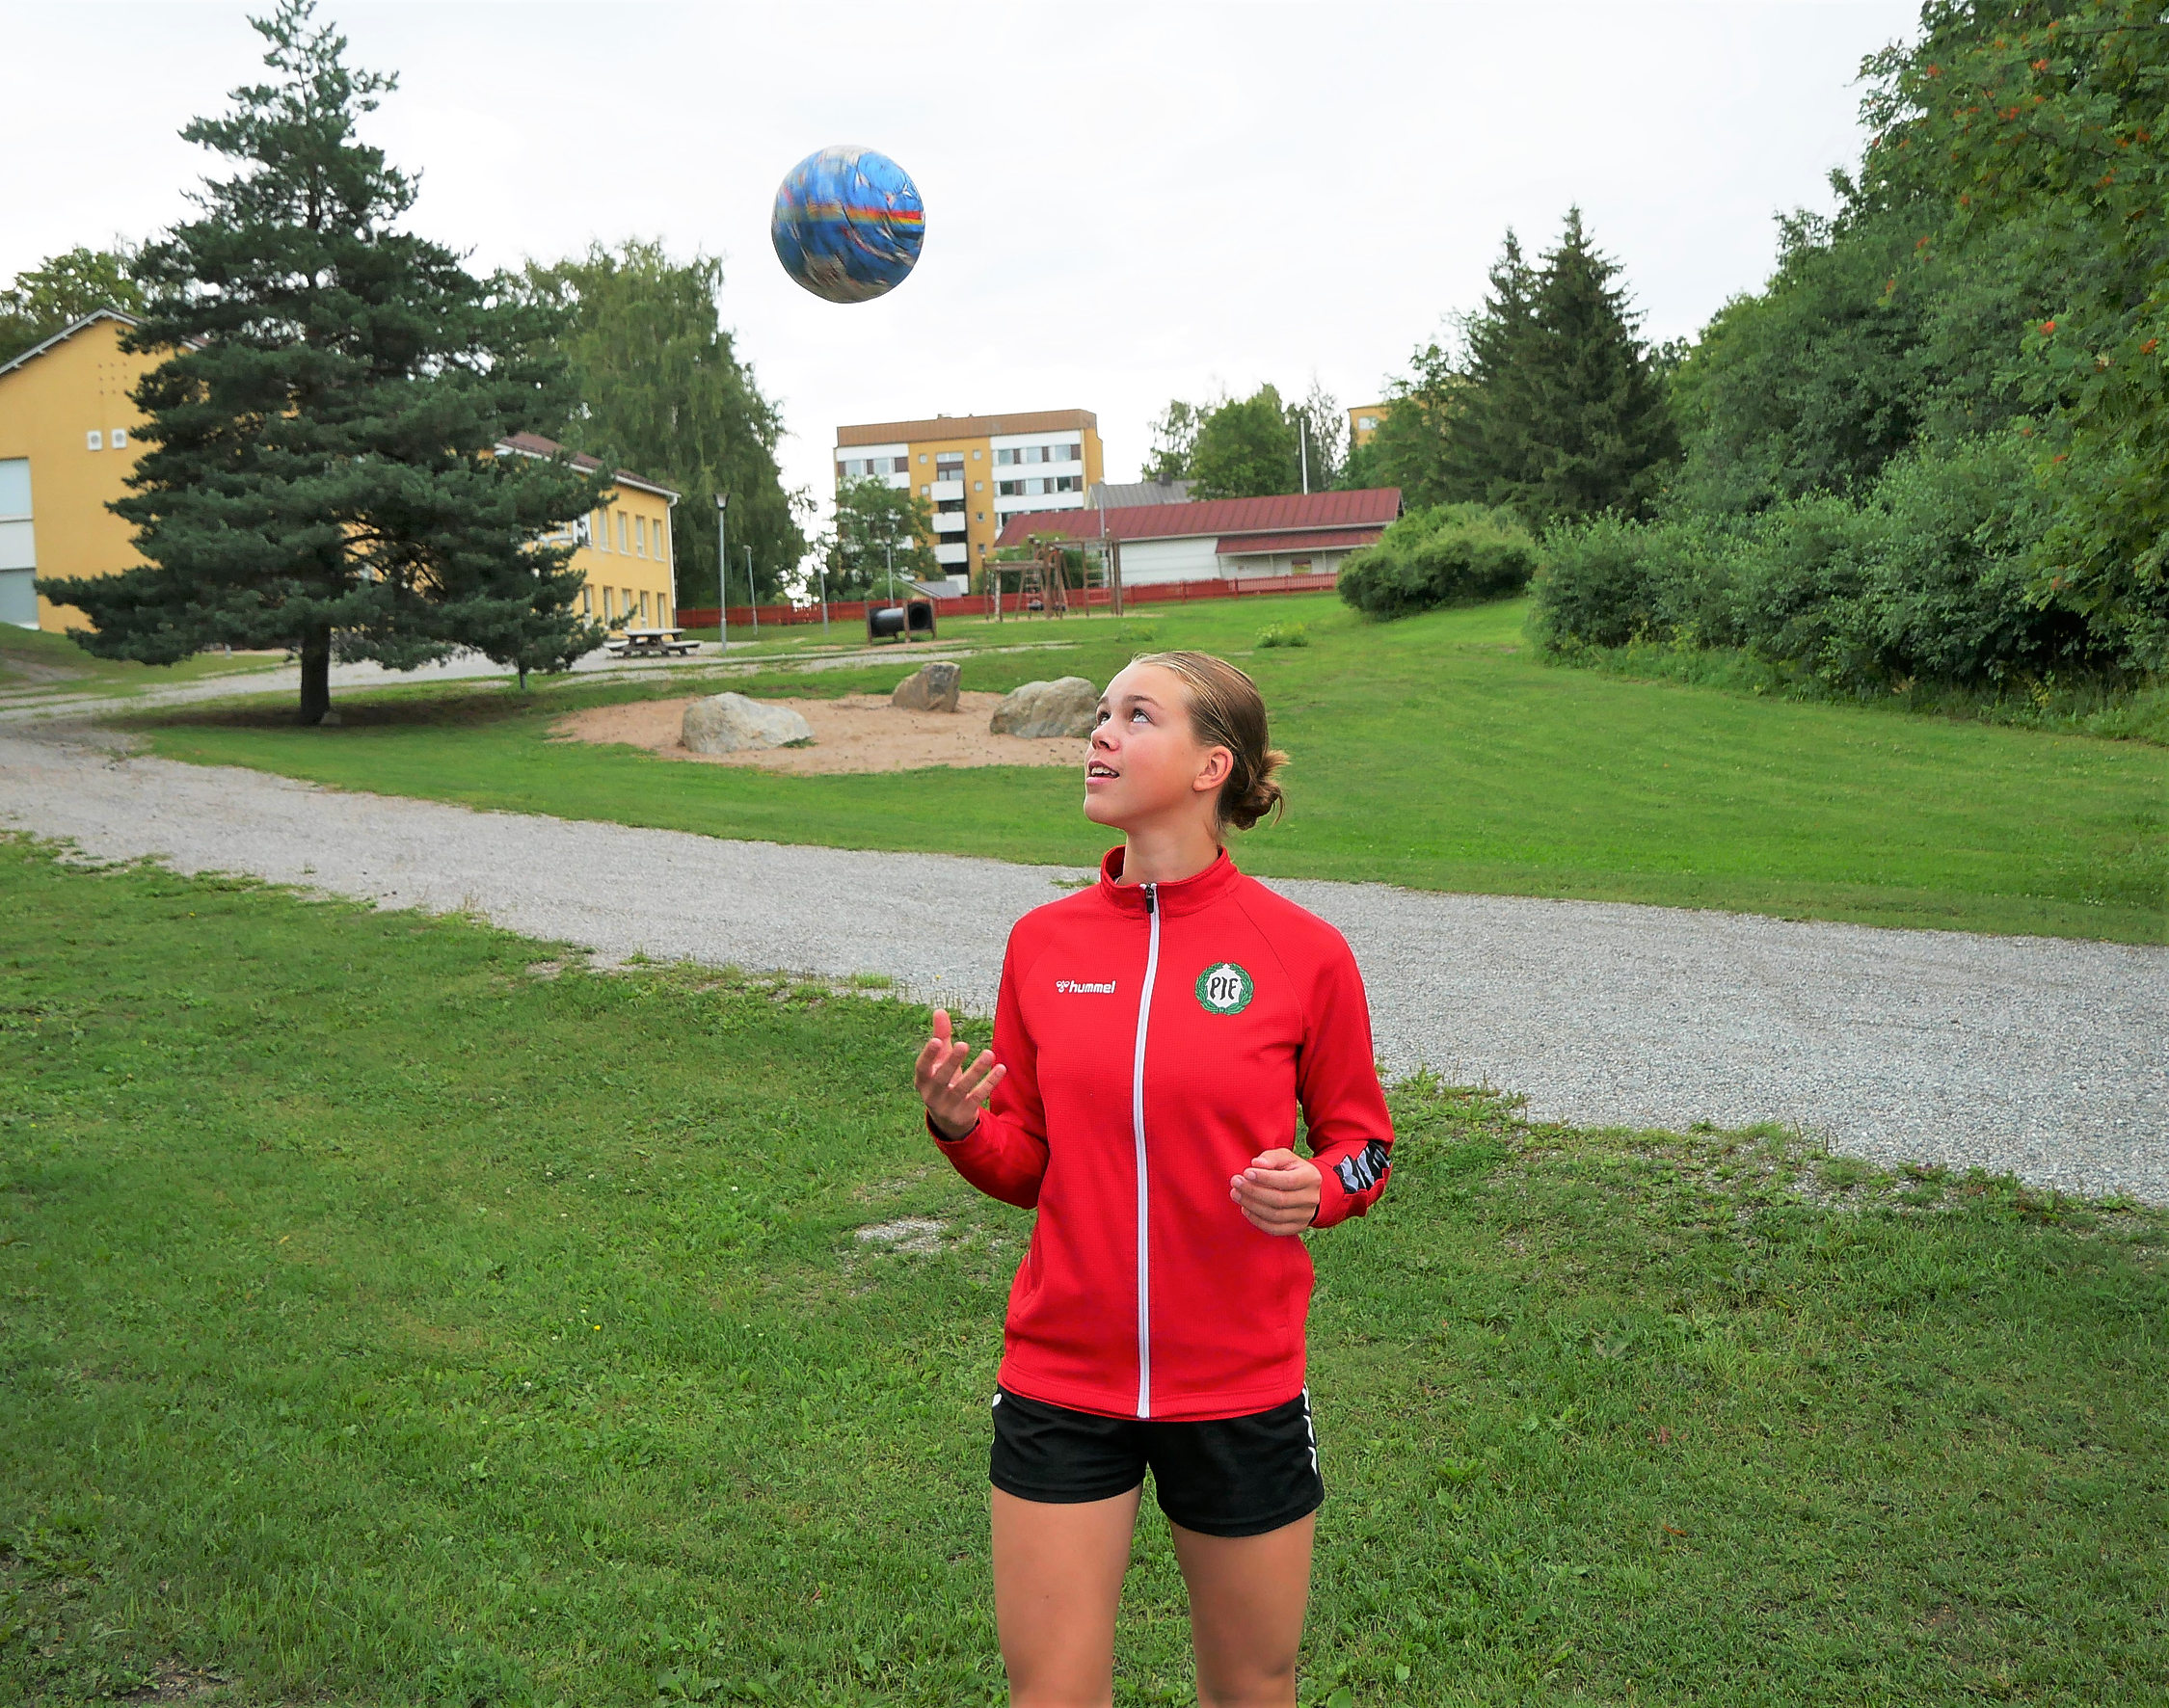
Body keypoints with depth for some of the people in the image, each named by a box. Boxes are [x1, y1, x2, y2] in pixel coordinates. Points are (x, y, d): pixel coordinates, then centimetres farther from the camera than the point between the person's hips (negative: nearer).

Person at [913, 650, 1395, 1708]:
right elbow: (1026, 1166, 8)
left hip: (1240, 1384, -1)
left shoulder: (1303, 952, -9)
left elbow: (1361, 1142, 4)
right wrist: (961, 1127, -13)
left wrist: (1318, 1189, -18)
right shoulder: (1042, 942, 0)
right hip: (1060, 1378, 2)